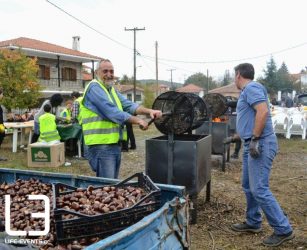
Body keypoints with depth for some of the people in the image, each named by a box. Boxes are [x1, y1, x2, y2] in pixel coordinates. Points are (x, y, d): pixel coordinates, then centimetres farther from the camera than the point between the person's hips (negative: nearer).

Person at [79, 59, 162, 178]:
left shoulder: (112, 89, 18)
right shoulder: (94, 87, -10)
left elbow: (128, 105, 9)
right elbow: (111, 111, -19)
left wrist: (149, 111, -7)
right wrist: (137, 120, -15)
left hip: (115, 144, 9)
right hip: (102, 145, -9)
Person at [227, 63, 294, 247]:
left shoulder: (251, 88, -12)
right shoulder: (247, 91, 19)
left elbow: (263, 111, -26)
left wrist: (255, 139, -25)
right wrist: (239, 136, 36)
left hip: (260, 144, -11)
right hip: (252, 145, 11)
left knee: (259, 189, -10)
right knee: (249, 186, 16)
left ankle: (283, 230, 0)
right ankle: (253, 223, 27)